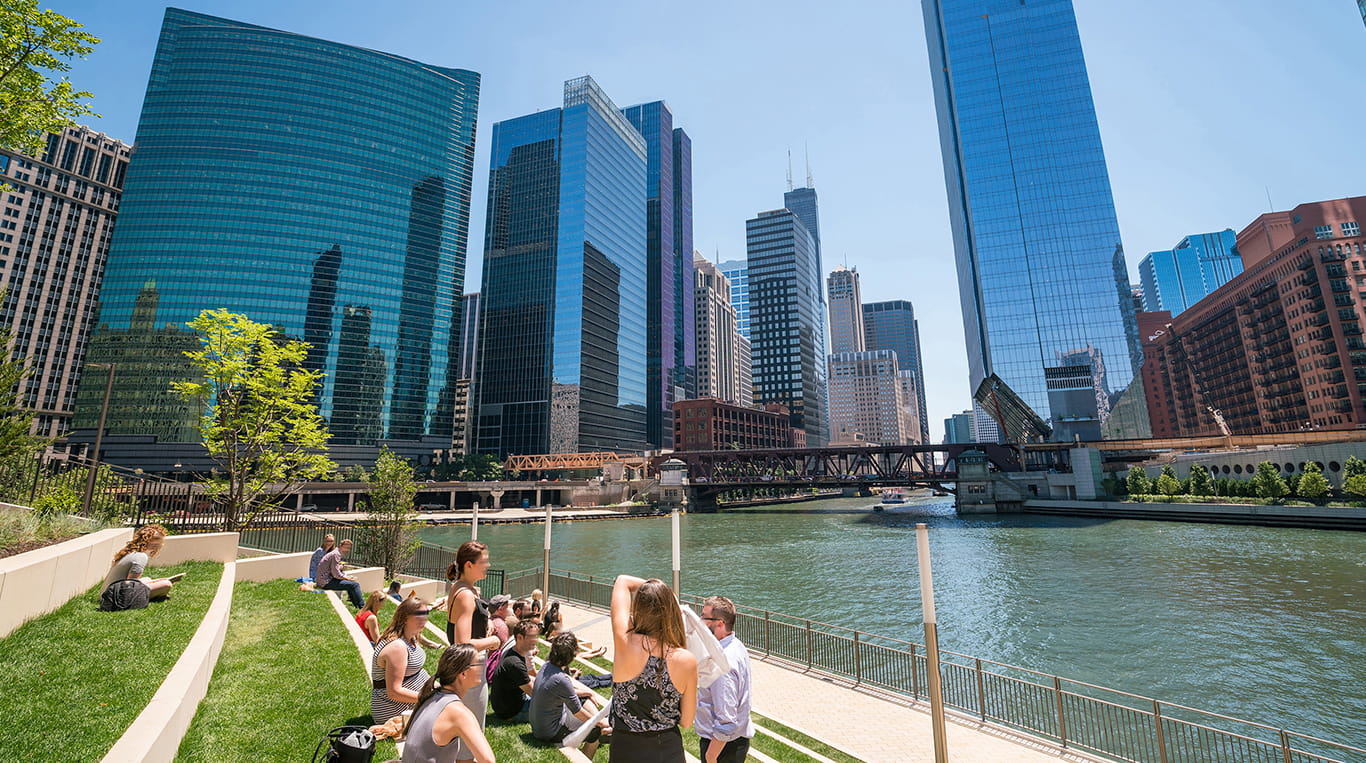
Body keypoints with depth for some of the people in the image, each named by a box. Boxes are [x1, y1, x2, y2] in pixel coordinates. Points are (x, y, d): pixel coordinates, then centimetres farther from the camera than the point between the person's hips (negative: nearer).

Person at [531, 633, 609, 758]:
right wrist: (600, 723, -5)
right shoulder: (561, 679, -32)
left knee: (584, 698, 17)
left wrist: (584, 692, 12)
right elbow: (578, 712, -20)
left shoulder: (547, 666, -8)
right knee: (596, 729, 6)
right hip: (550, 733, -8)